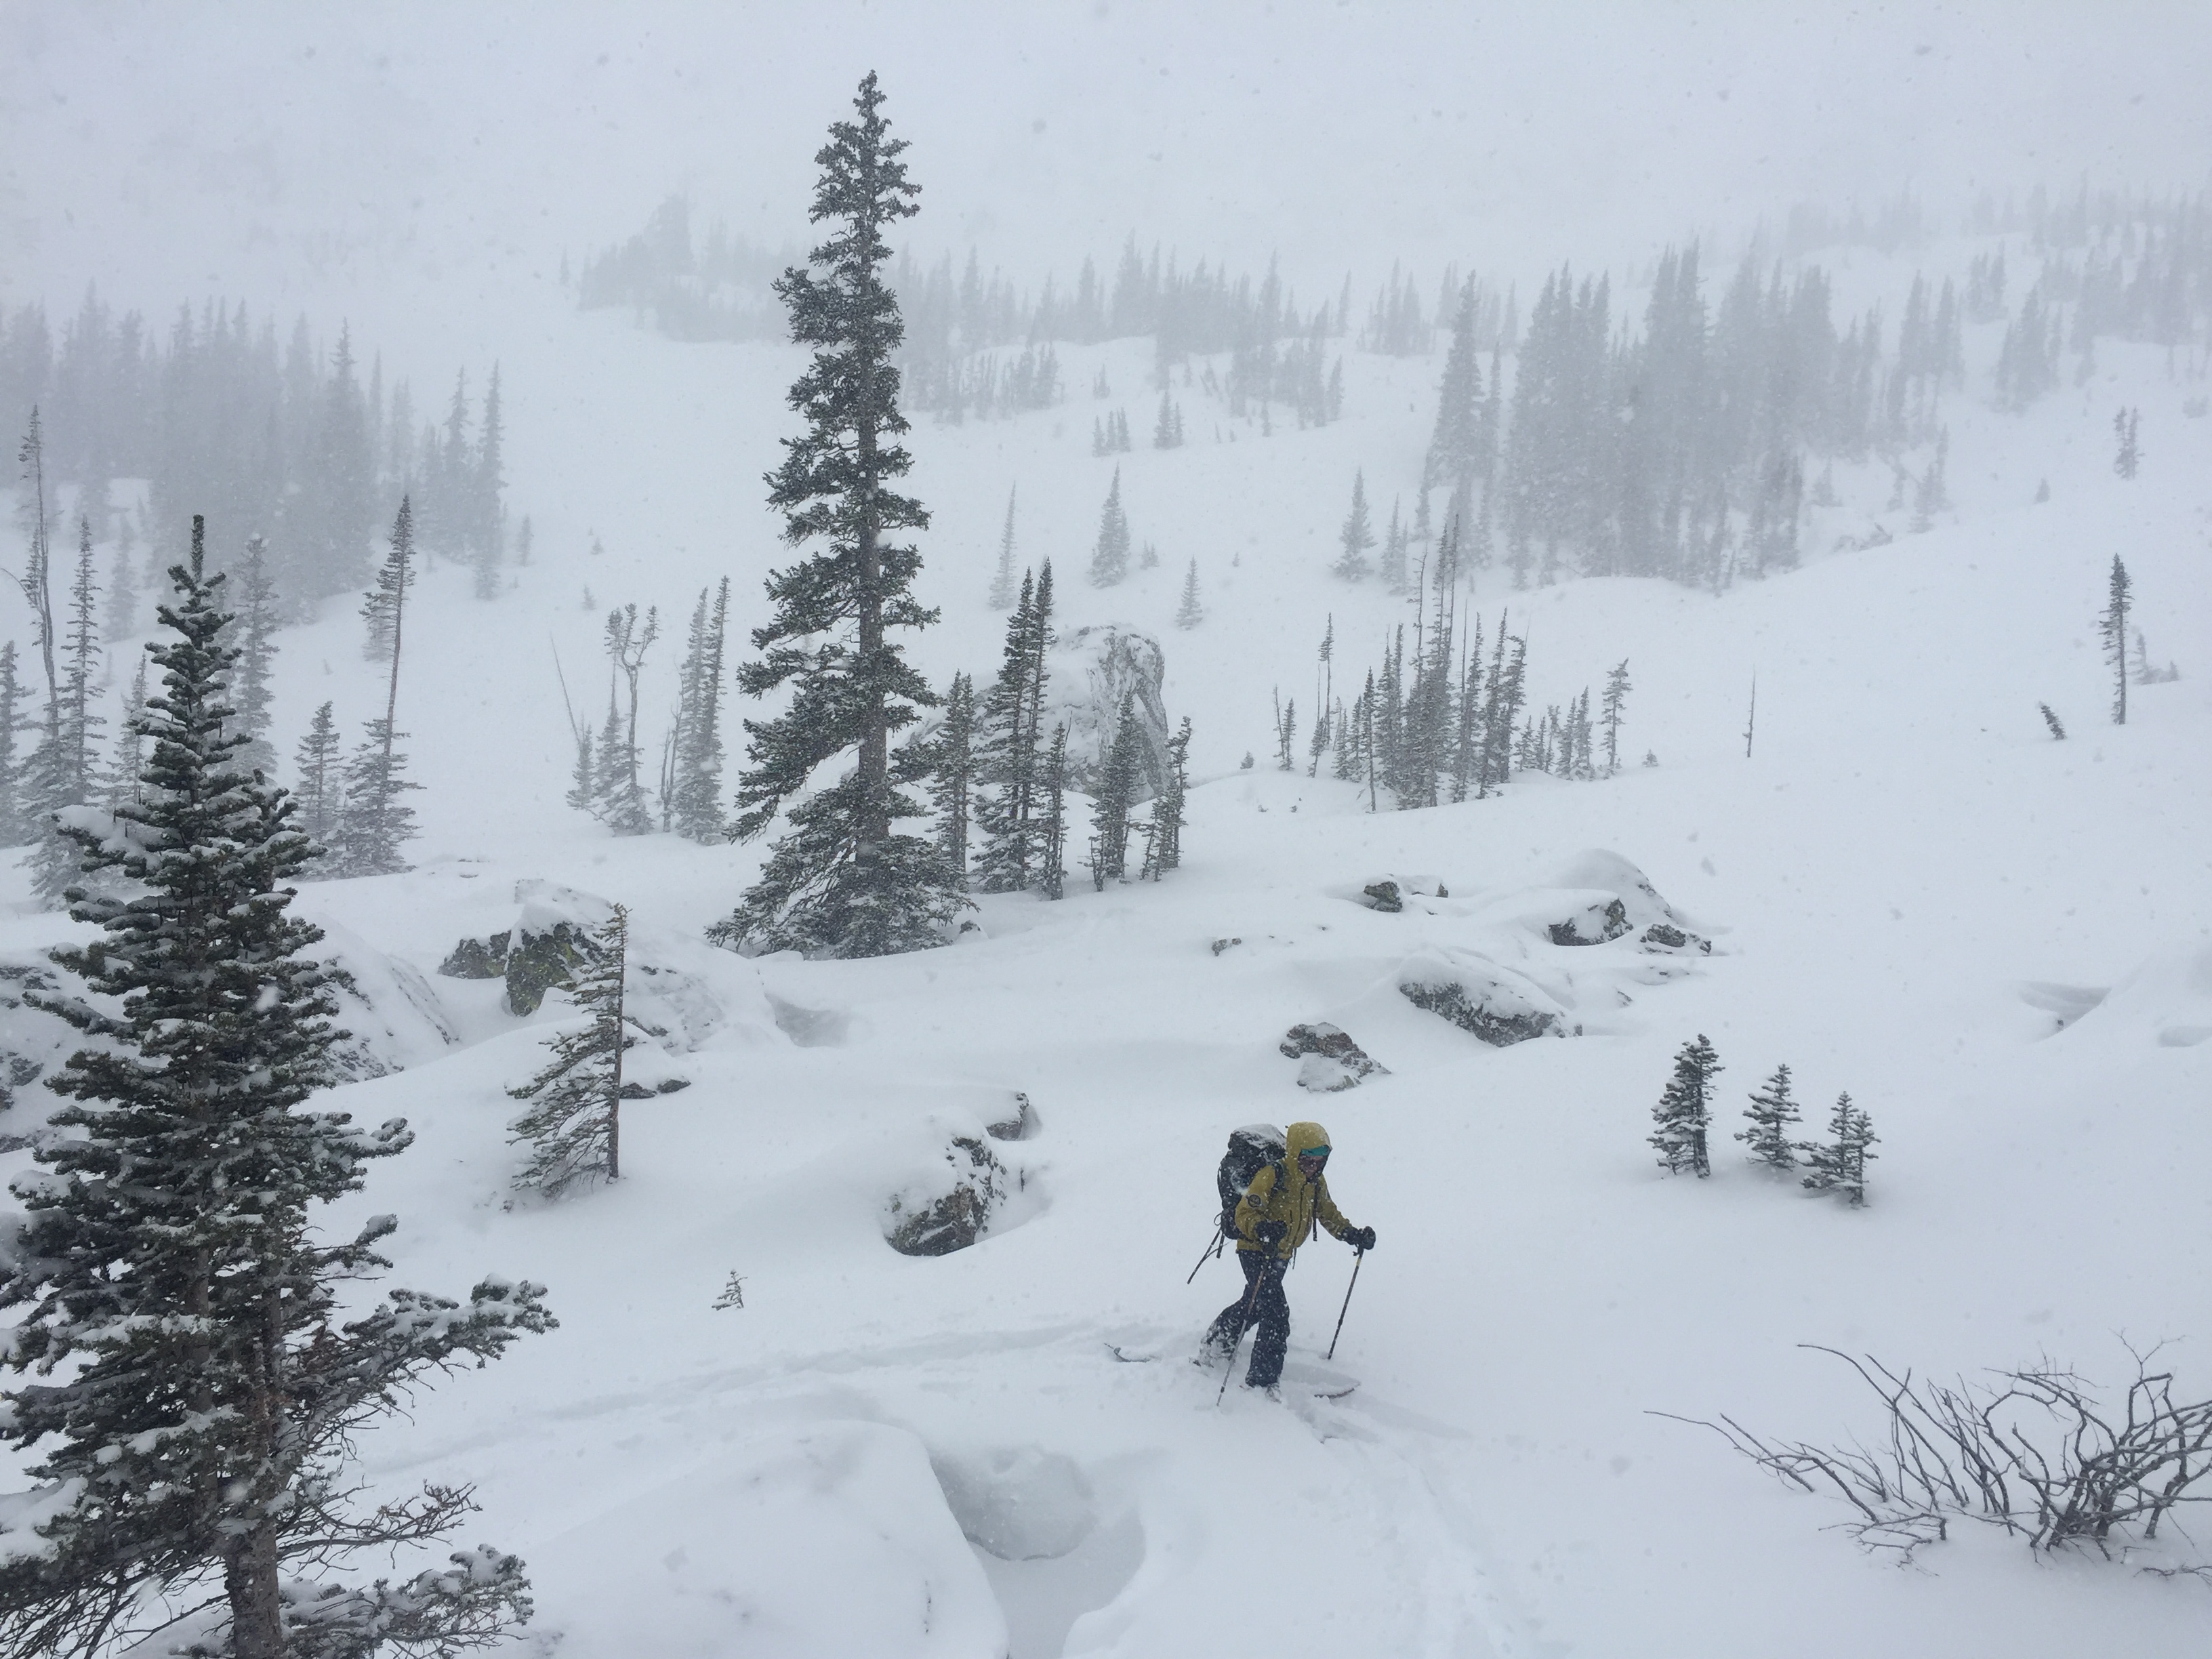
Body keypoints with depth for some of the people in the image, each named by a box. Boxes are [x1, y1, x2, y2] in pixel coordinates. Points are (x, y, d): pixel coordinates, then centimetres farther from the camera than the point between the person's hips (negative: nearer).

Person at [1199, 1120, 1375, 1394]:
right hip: (1256, 1251, -9)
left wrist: (1352, 1234, 2)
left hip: (1281, 1255, 9)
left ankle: (1214, 1350, 46)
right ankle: (1262, 1381, -11)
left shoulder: (1317, 1182, 3)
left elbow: (1328, 1213, 17)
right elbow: (1245, 1212, -23)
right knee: (1276, 1312, -18)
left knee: (1253, 1306, 24)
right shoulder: (1272, 1176, -21)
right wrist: (1262, 1229, -44)